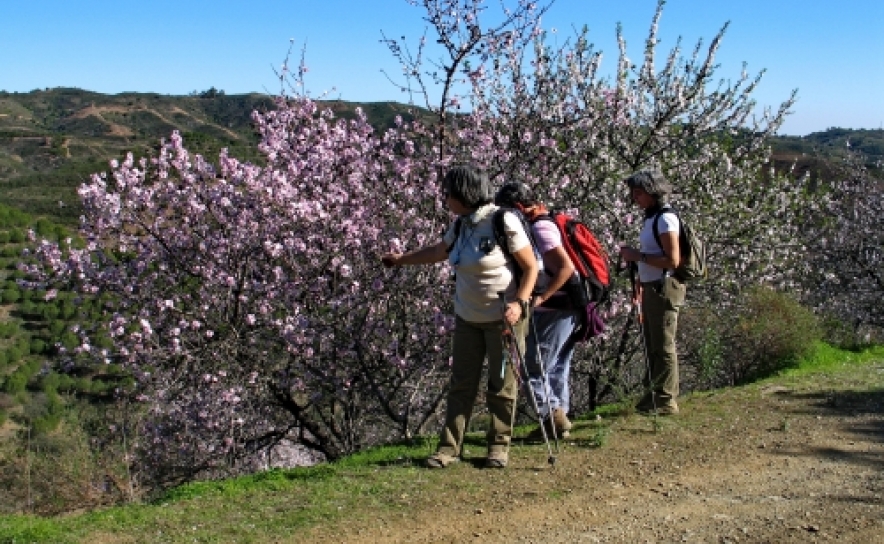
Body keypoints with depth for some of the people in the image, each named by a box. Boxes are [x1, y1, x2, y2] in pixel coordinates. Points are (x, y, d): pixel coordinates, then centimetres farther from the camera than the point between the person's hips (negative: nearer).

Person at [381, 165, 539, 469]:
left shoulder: (503, 222, -16)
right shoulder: (462, 225, 4)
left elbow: (531, 266, -13)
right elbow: (439, 252, 23)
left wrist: (520, 302, -24)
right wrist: (401, 259, 31)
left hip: (504, 318, -6)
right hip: (468, 317, 6)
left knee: (502, 384, 4)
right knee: (461, 383, 6)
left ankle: (499, 446, 17)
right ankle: (449, 447, 10)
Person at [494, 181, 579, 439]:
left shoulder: (540, 229, -17)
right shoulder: (548, 222, 13)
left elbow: (566, 268, -26)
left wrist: (541, 297, -24)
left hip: (553, 309, -10)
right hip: (569, 309, 10)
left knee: (533, 367, -3)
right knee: (557, 368, 16)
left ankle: (553, 416, 1)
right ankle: (558, 420, 22)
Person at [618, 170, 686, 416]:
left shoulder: (665, 219, -15)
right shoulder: (650, 219, 14)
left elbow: (673, 260, -21)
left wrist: (639, 256, -18)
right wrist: (633, 256, 9)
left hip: (664, 288, -10)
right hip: (650, 288, 10)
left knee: (663, 346, -3)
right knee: (652, 345, 16)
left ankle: (666, 400, 4)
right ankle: (654, 395, 27)